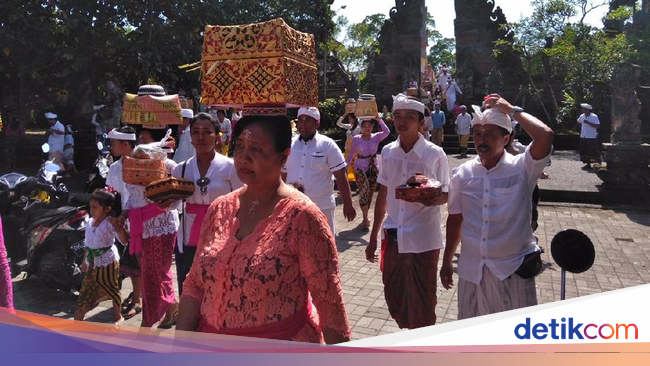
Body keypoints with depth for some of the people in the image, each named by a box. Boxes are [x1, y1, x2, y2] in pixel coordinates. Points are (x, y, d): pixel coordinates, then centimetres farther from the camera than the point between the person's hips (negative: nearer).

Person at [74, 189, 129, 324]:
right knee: (85, 294, 8)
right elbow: (88, 244, 14)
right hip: (92, 264, 6)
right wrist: (85, 261, 17)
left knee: (112, 290, 10)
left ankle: (118, 316, 31)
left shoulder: (110, 224, -18)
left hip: (108, 263, -6)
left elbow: (124, 241, -29)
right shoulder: (89, 223, 3)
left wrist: (119, 227, -46)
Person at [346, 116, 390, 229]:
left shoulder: (376, 137, -2)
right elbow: (351, 155, 1)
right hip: (360, 168, -2)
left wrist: (379, 119, -24)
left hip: (373, 167, 3)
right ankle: (365, 218, -12)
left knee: (370, 192, 11)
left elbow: (387, 132, -22)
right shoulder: (356, 139, -4)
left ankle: (365, 216, 29)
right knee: (364, 189, -20)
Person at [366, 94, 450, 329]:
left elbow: (447, 195, 0)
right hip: (393, 237, 4)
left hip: (423, 240, -4)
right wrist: (373, 237, 12)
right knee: (394, 298, 14)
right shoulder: (387, 152, 3)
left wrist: (433, 199, -25)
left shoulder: (435, 154, -9)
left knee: (422, 304, 7)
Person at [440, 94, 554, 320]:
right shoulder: (463, 173, 0)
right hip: (472, 269, 3)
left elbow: (545, 136, -30)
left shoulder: (522, 168, -9)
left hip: (513, 268, -3)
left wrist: (512, 110, -17)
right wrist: (447, 261, 13)